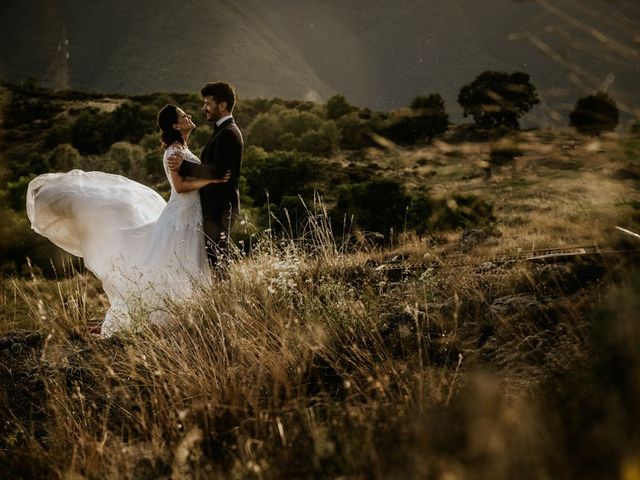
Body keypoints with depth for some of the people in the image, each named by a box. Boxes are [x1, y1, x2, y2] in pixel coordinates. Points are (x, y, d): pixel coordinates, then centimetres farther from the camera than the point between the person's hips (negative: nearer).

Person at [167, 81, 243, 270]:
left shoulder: (227, 134, -16)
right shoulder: (223, 131, 17)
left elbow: (217, 171, -24)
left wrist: (185, 166, -20)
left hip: (220, 208, -10)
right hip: (217, 206, 10)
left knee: (216, 260, -8)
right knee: (214, 257, 13)